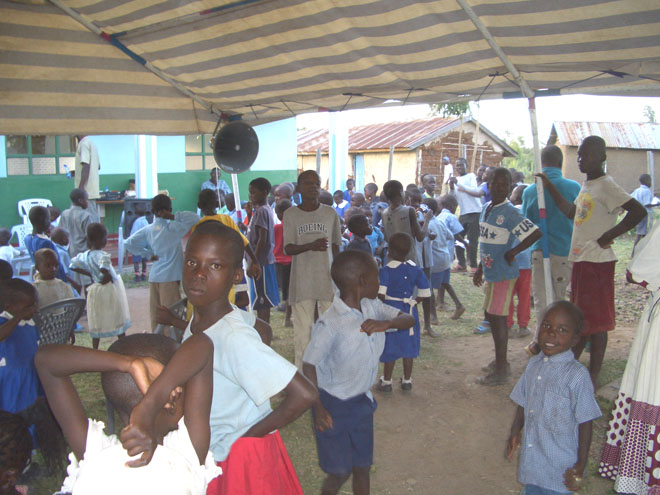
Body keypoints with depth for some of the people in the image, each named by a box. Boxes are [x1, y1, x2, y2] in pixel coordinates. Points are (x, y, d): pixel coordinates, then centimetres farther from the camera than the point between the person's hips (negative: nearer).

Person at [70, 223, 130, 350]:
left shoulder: (84, 256, -2)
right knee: (118, 320, 9)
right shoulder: (103, 255, -23)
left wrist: (89, 274, 11)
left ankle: (95, 349, 20)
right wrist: (108, 276, -21)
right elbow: (103, 268, -41)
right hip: (109, 289, -6)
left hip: (95, 291, 6)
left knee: (96, 321, 16)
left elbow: (73, 265, 10)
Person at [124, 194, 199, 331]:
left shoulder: (148, 230, 6)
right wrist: (173, 217, -13)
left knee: (155, 315, 11)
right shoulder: (172, 228, -11)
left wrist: (148, 255, 8)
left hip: (153, 277, 6)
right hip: (169, 278, -6)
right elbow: (195, 219, -18)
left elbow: (128, 243, 7)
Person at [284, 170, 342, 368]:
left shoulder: (330, 213, 4)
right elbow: (288, 248, -8)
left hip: (327, 278, 1)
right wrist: (311, 245, -25)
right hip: (302, 280, -1)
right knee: (302, 328, 3)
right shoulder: (291, 214, -1)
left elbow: (335, 246, 11)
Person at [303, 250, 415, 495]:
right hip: (334, 405, -6)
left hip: (362, 400, 7)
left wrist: (387, 323, -26)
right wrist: (318, 408, -31)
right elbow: (309, 365, -25)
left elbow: (409, 320, -5)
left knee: (362, 466, 17)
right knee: (340, 471, 5)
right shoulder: (330, 324, -27)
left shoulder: (372, 308, -5)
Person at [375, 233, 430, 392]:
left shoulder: (385, 271, -16)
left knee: (390, 347, 8)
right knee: (408, 346, 15)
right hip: (409, 312, 4)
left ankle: (386, 381, 20)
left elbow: (380, 293, -27)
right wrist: (413, 301, 11)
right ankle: (407, 380, 25)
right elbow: (425, 293, -1)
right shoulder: (415, 270, -2)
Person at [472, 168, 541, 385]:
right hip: (490, 272, 9)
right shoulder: (486, 208, 11)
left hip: (503, 273, -9)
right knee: (492, 317, 17)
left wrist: (513, 252, -19)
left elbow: (536, 233, -24)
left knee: (497, 317, -4)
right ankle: (500, 362, 31)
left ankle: (500, 371, 6)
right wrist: (480, 268, 20)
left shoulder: (510, 212, -15)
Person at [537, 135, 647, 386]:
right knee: (581, 316, 19)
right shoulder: (586, 185, 13)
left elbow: (638, 211, -26)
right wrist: (550, 187, 24)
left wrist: (609, 236, -22)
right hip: (581, 259, 9)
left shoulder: (607, 186, -15)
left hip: (597, 261, -9)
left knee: (596, 319, -1)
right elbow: (572, 212, 28)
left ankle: (593, 377, 7)